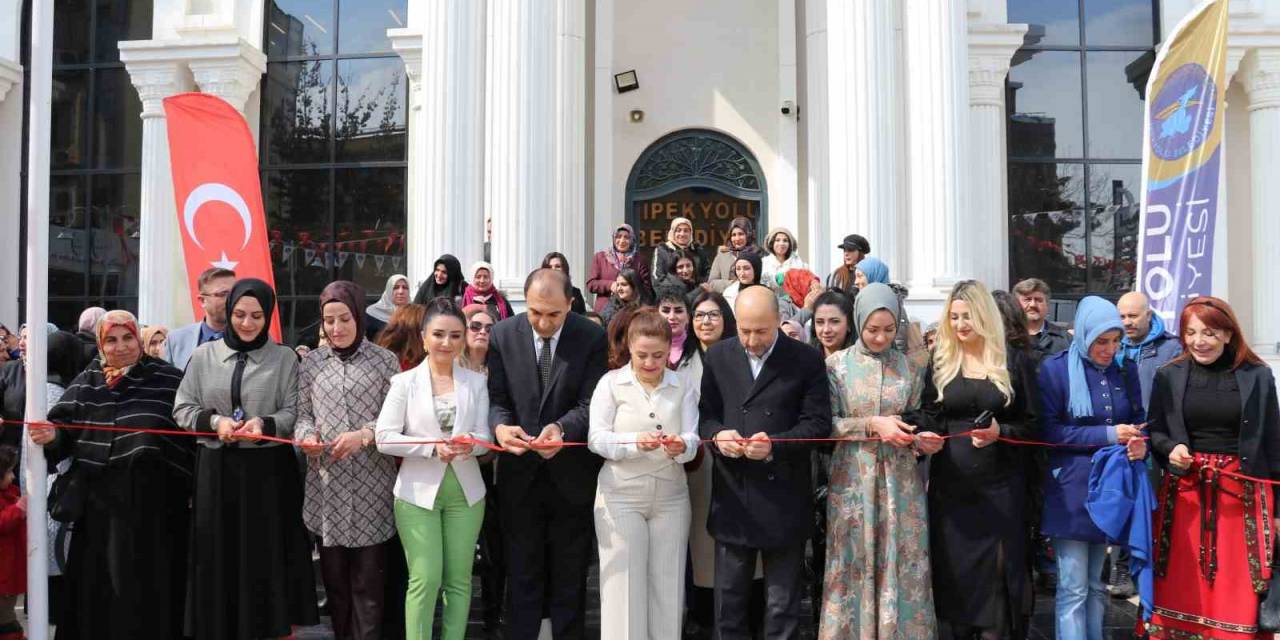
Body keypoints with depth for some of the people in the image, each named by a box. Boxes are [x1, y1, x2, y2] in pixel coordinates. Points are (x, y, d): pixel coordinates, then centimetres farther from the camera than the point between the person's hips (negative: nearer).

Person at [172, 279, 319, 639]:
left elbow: (294, 413, -2)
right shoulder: (203, 356, 6)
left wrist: (264, 424, -21)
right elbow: (182, 409, 7)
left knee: (268, 557, 2)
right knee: (219, 557, 5)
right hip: (216, 469, 2)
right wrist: (214, 421, -11)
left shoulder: (285, 358, 1)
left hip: (269, 471, -1)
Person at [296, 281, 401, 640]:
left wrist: (364, 435, -18)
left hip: (370, 488, -3)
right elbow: (302, 415, 11)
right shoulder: (312, 362, 8)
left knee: (367, 583, 3)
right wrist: (307, 436, -11)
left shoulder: (384, 360, 1)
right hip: (325, 489, 3)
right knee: (334, 580, 13)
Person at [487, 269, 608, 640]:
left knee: (570, 578, 14)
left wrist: (561, 428, -32)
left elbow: (591, 404, -12)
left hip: (571, 475, -1)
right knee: (522, 574, 13)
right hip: (520, 474, 1)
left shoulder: (593, 338, -8)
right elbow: (495, 398, -3)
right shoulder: (503, 335, -2)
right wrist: (500, 425, -25)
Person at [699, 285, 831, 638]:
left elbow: (818, 422, -5)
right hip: (732, 495, 2)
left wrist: (776, 444, -20)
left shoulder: (806, 361, -2)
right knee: (728, 600, 11)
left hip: (783, 497, -2)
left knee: (782, 605, 9)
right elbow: (705, 413, 9)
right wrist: (717, 434, -13)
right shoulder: (717, 356, 6)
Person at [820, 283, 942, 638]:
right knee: (855, 566, 5)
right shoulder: (837, 364, -2)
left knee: (902, 565, 4)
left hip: (900, 479, 2)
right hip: (853, 479, -1)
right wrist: (873, 425, -16)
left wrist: (923, 441, -12)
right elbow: (826, 423, -4)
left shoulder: (908, 367, 4)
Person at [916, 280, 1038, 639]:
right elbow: (927, 418, 4)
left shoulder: (1012, 363, 2)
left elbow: (1032, 425, 2)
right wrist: (926, 436, -18)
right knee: (952, 571, 5)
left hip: (999, 486, -1)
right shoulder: (940, 363, 6)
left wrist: (1001, 432, -16)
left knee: (997, 572, 2)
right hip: (950, 485, 1)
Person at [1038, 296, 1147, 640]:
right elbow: (1048, 430, -12)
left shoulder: (1125, 370, 6)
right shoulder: (1056, 368, -9)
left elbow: (1139, 420, 16)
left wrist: (1140, 443, -7)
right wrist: (1108, 435, -17)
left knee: (1095, 585, 16)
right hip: (1071, 488, -5)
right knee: (1073, 589, -3)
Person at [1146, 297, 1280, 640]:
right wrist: (1170, 447, -13)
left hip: (1244, 495, -1)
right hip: (1185, 494, 1)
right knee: (1182, 588, 5)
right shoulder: (1169, 376, 2)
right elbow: (1154, 431, 10)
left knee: (1238, 593, 3)